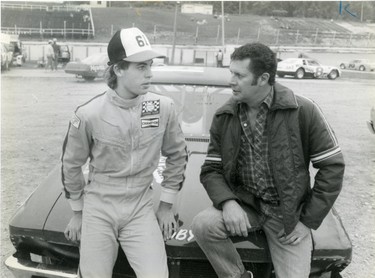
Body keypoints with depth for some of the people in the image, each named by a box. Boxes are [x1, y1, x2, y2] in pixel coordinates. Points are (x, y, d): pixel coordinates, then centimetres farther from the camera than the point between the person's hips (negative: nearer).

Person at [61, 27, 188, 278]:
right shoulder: (89, 114, -13)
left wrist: (167, 205, 6)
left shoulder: (164, 108, -10)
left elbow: (177, 155, 5)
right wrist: (77, 212, 9)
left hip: (141, 207, 1)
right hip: (98, 208, 0)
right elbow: (71, 164, 2)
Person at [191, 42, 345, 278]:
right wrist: (227, 202, -18)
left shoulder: (304, 111, -12)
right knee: (203, 224, -24)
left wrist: (309, 220, -9)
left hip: (289, 212, -2)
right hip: (245, 205, 2)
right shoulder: (224, 117, -2)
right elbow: (211, 169, 3)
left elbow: (332, 166, -7)